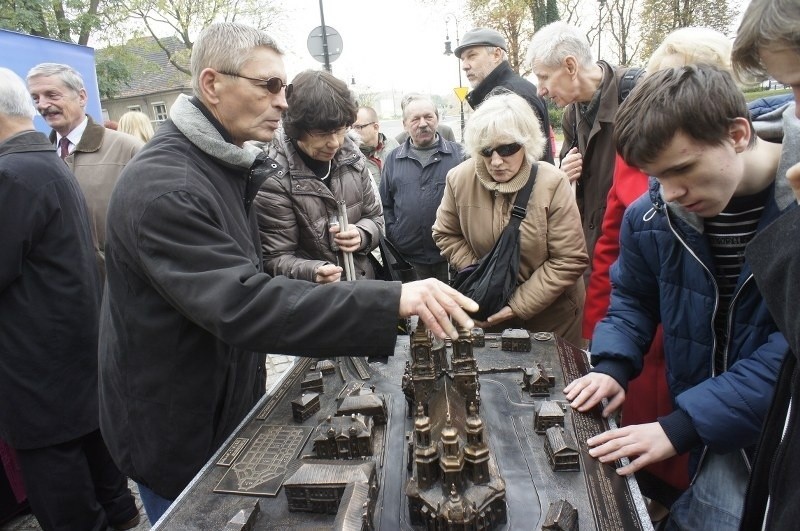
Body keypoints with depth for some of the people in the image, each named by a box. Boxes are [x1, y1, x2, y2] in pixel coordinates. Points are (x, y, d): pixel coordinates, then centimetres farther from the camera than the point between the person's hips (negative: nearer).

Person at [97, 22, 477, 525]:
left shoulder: (224, 166, 5)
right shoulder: (163, 188, -27)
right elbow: (241, 304, -38)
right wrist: (392, 301, -43)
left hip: (226, 404, 9)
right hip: (177, 434, -8)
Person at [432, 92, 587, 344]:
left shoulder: (553, 184, -21)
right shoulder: (459, 179, -12)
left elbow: (570, 259, -19)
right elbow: (446, 234, 2)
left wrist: (519, 305, -20)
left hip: (550, 312, -2)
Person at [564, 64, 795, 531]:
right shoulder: (652, 215, -6)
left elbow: (788, 354, -22)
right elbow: (632, 296, 9)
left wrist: (681, 426, -26)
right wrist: (612, 365, -8)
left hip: (782, 426, -2)